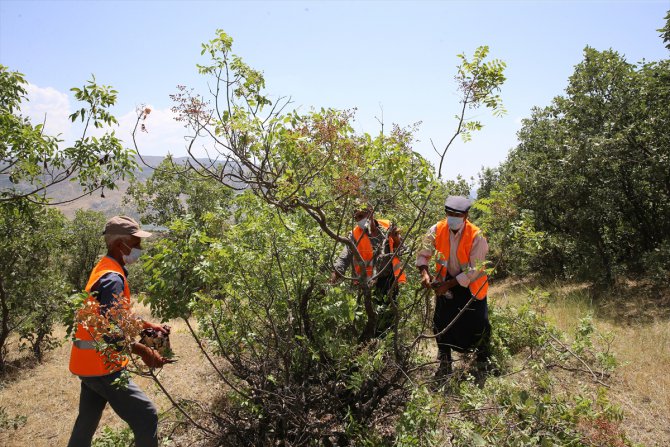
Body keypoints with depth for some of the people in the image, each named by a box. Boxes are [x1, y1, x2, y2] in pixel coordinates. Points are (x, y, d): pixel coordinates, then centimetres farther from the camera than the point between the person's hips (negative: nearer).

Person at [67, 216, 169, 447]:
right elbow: (110, 332, -28)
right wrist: (144, 352, -22)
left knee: (87, 421, 22)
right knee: (146, 415, -5)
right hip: (102, 366, -10)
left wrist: (148, 325, 15)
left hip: (90, 362, 10)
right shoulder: (113, 279, -22)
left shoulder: (104, 269, 10)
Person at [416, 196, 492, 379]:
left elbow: (474, 271, -24)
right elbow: (423, 254, -7)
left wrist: (448, 285, -26)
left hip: (471, 285, -3)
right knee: (441, 322, 4)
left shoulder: (476, 236, -25)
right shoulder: (437, 230, -16)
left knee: (478, 324, 3)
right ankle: (444, 363, 25)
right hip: (446, 283, 3)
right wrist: (425, 273, -27)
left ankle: (483, 361, 31)